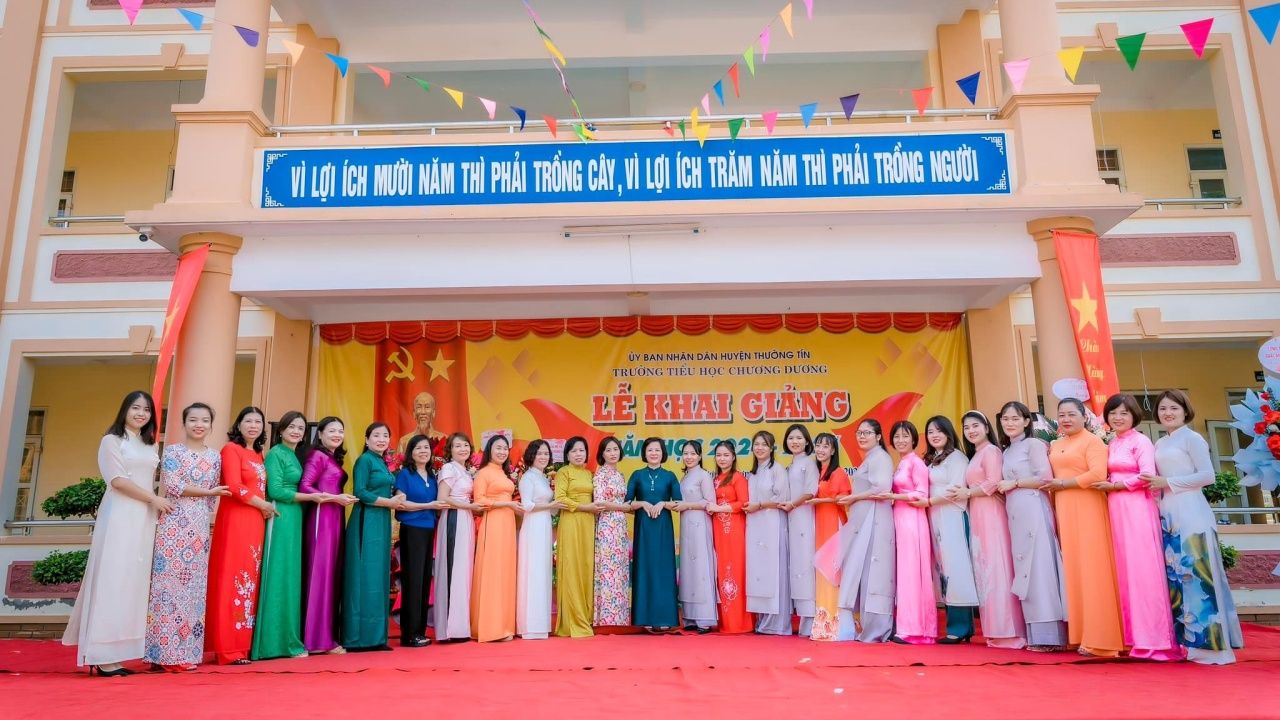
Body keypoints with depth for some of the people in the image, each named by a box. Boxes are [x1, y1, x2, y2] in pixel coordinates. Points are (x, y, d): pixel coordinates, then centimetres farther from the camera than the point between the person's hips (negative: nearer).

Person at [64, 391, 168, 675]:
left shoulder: (150, 445, 18)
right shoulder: (112, 440, 0)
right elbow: (118, 480, -9)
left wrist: (156, 503, 3)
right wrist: (154, 499, -8)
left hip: (145, 518, 6)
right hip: (120, 516, -6)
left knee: (135, 580, 3)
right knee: (114, 579, -7)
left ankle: (116, 652, 7)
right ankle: (104, 656, -5)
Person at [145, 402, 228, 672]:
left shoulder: (214, 457, 14)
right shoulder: (173, 451, 0)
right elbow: (171, 486, -11)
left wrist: (207, 518, 10)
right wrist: (208, 492, -8)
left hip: (200, 528, 5)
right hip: (175, 524, -5)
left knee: (195, 585, 5)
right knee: (171, 583, -6)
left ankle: (187, 650, 10)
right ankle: (169, 652, -1)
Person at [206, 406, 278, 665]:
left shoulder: (258, 455, 19)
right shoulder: (231, 449, -4)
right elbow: (235, 487, -14)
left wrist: (264, 508, 1)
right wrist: (263, 505, -6)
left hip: (256, 522, 8)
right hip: (235, 520, -8)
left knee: (250, 580, 8)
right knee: (233, 580, -7)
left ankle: (244, 644, 13)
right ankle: (229, 649, -3)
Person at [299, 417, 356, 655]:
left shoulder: (336, 458, 19)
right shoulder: (317, 456, -5)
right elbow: (304, 486, -15)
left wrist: (344, 498, 2)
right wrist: (335, 498, -14)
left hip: (335, 518, 8)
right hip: (321, 518, -8)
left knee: (332, 574, 8)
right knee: (319, 573, -6)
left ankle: (328, 636, 12)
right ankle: (317, 638, -2)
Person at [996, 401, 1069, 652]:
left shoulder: (1033, 444, -1)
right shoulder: (1007, 452, 20)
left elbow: (1045, 477, -11)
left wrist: (1014, 484, -6)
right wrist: (1001, 487, 4)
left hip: (1033, 511, -8)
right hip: (1016, 515, 8)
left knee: (1040, 567, -9)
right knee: (1025, 571, 5)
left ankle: (1050, 635, -7)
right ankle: (1035, 635, 7)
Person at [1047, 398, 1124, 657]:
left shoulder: (1092, 441, -4)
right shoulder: (1055, 446, 17)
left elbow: (1098, 474, -17)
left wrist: (1062, 484, -12)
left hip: (1087, 509, -7)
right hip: (1064, 511, 7)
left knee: (1092, 569, -6)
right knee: (1072, 569, 6)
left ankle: (1099, 639, -2)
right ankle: (1079, 634, 11)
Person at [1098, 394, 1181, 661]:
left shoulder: (1141, 441, -4)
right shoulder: (1111, 445, 17)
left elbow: (1147, 477, -14)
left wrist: (1113, 486, -9)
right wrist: (1108, 486, 1)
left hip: (1137, 509, -7)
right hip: (1116, 509, 7)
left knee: (1142, 569, -8)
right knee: (1124, 570, 7)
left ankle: (1152, 639, -4)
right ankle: (1135, 636, 12)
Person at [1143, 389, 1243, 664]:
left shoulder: (1192, 438, -4)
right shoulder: (1159, 445, 16)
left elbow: (1207, 475, -12)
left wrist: (1168, 483, -12)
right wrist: (1156, 485, -1)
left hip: (1191, 513, -7)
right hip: (1168, 515, 7)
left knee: (1197, 574, -7)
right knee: (1176, 577, 7)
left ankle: (1211, 643, -2)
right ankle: (1187, 640, 12)